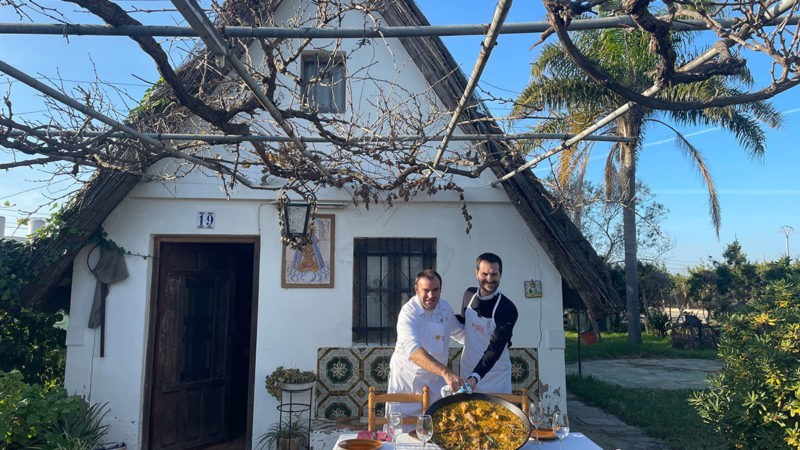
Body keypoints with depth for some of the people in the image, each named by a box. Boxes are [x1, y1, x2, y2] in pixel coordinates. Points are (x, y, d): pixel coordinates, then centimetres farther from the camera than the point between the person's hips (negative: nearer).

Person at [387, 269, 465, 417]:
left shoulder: (445, 307, 0)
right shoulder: (409, 313, -22)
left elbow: (458, 331, 22)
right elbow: (414, 351, -37)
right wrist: (446, 372, -48)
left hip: (436, 380, 6)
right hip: (407, 381, -5)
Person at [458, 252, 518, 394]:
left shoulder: (508, 309, -21)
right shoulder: (469, 294, -3)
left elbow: (494, 349, -27)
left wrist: (475, 377, -38)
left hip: (495, 376, -5)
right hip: (468, 369, 5)